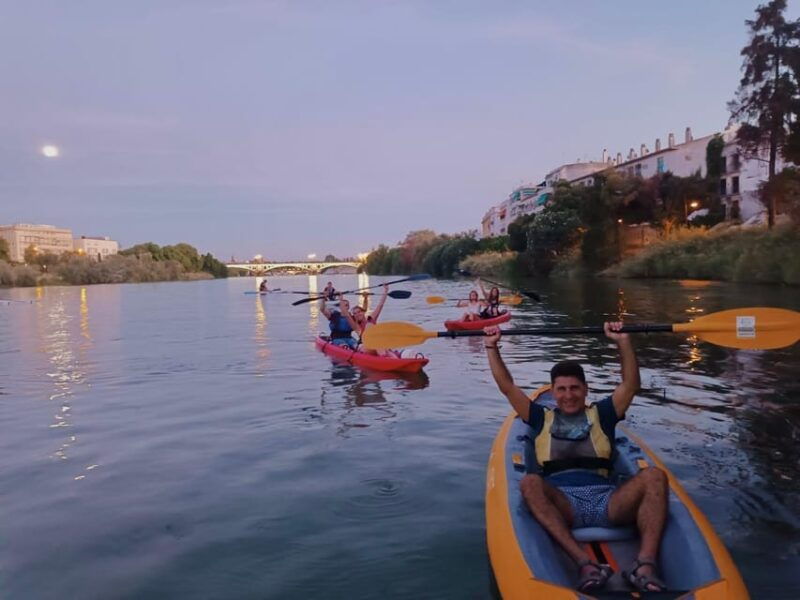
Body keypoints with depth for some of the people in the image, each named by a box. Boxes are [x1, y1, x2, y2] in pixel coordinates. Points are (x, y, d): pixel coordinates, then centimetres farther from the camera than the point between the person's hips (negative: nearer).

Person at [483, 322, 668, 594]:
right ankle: (584, 563, -45)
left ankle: (645, 564, -40)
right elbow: (507, 387, 18)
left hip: (606, 501, 1)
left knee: (653, 476, -25)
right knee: (530, 483, -33)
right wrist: (492, 347, 12)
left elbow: (631, 385, 13)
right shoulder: (542, 418, 24)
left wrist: (623, 342, 2)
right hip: (561, 503, -1)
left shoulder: (601, 414, 25)